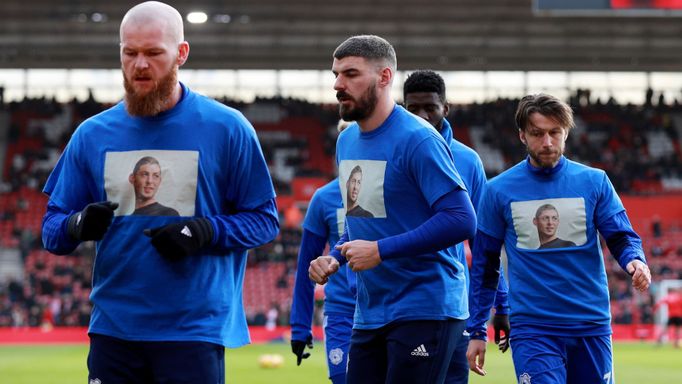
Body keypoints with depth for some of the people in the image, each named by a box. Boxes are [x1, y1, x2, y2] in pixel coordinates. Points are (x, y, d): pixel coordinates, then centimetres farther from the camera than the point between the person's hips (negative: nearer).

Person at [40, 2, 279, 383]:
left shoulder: (227, 128, -1)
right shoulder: (92, 134, 7)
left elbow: (265, 220, 2)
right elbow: (52, 228, 10)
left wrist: (207, 232, -17)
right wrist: (78, 225, -14)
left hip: (195, 330, -3)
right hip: (112, 329, 3)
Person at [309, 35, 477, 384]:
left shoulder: (417, 139, -14)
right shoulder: (346, 140, 13)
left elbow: (461, 220, -21)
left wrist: (380, 250, -21)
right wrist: (333, 259, 7)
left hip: (425, 311, -8)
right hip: (369, 313, 8)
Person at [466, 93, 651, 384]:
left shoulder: (594, 182, 3)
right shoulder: (498, 191, 2)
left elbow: (621, 237, 3)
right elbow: (484, 265, 7)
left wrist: (634, 261, -21)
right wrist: (476, 331, 5)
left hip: (592, 327, 2)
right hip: (532, 328, -2)